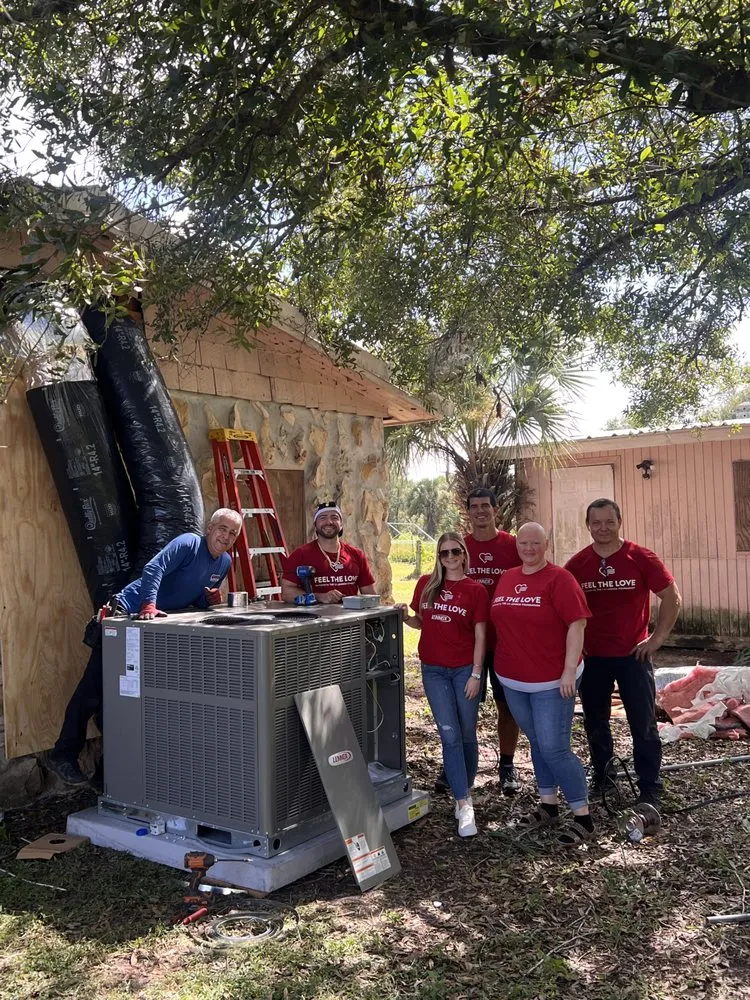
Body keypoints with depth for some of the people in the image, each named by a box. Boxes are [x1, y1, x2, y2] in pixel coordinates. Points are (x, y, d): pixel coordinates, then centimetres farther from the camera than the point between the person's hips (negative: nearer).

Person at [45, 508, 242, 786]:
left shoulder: (224, 562, 9)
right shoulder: (188, 543, -15)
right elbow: (154, 568, -28)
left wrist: (211, 599, -6)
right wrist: (149, 606, -40)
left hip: (162, 624, 8)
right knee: (93, 687, -4)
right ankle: (62, 755, 5)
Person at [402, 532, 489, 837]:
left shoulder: (475, 590, -4)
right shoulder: (426, 584, 4)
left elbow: (480, 635, -4)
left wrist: (475, 674, -9)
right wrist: (404, 617, -7)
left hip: (465, 669, -1)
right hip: (434, 670, 1)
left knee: (467, 735, 8)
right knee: (450, 735, -4)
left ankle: (464, 792, 28)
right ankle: (464, 804, -1)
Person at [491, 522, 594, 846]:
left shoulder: (559, 578, -11)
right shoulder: (506, 578, 8)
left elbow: (576, 624, -15)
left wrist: (569, 669, -19)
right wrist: (503, 667, 14)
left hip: (551, 681, -6)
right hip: (513, 680, 6)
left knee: (554, 747, -6)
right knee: (536, 743, 17)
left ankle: (583, 817, 9)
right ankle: (548, 805, 32)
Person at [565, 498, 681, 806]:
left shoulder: (641, 558, -9)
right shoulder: (577, 564, -4)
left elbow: (672, 598, -3)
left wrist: (657, 637, -6)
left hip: (633, 654, -2)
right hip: (592, 656, 2)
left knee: (643, 724, 3)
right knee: (595, 722, 14)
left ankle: (650, 790, 14)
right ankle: (601, 775, 33)